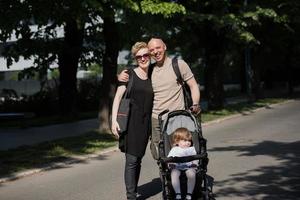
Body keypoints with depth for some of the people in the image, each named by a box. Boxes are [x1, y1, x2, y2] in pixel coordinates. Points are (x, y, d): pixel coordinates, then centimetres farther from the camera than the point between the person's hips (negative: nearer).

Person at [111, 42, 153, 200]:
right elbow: (118, 97, -4)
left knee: (138, 159, 10)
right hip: (130, 121, -4)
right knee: (131, 160, -8)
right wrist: (114, 120, -13)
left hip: (145, 123, 4)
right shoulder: (129, 74, -1)